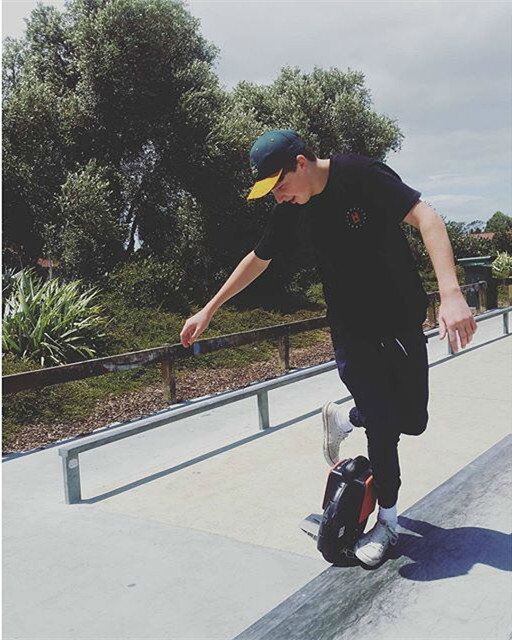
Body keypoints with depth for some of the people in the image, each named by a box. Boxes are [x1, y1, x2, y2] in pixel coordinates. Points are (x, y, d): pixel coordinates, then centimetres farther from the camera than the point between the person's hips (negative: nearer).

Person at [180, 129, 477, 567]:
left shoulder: (360, 175, -18)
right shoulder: (290, 210, -3)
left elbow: (425, 217, -28)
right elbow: (258, 260, 10)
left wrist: (451, 293, -42)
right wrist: (208, 311, 14)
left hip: (404, 321, -1)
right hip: (352, 331, 2)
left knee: (412, 422, 5)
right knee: (383, 427, -3)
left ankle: (343, 417, 34)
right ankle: (387, 522, 18)